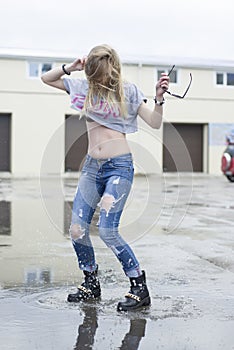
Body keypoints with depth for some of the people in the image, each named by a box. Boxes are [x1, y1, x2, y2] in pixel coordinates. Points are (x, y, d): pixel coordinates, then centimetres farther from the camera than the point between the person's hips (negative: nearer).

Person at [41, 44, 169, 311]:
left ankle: (140, 288, -2)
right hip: (91, 166, 5)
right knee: (77, 230, 0)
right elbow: (46, 79, 17)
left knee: (107, 230, -15)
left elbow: (155, 123, -1)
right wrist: (69, 68, 1)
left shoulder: (127, 91, 0)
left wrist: (159, 98, -18)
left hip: (119, 166, -5)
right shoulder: (83, 87, 8)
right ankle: (91, 283, 21)